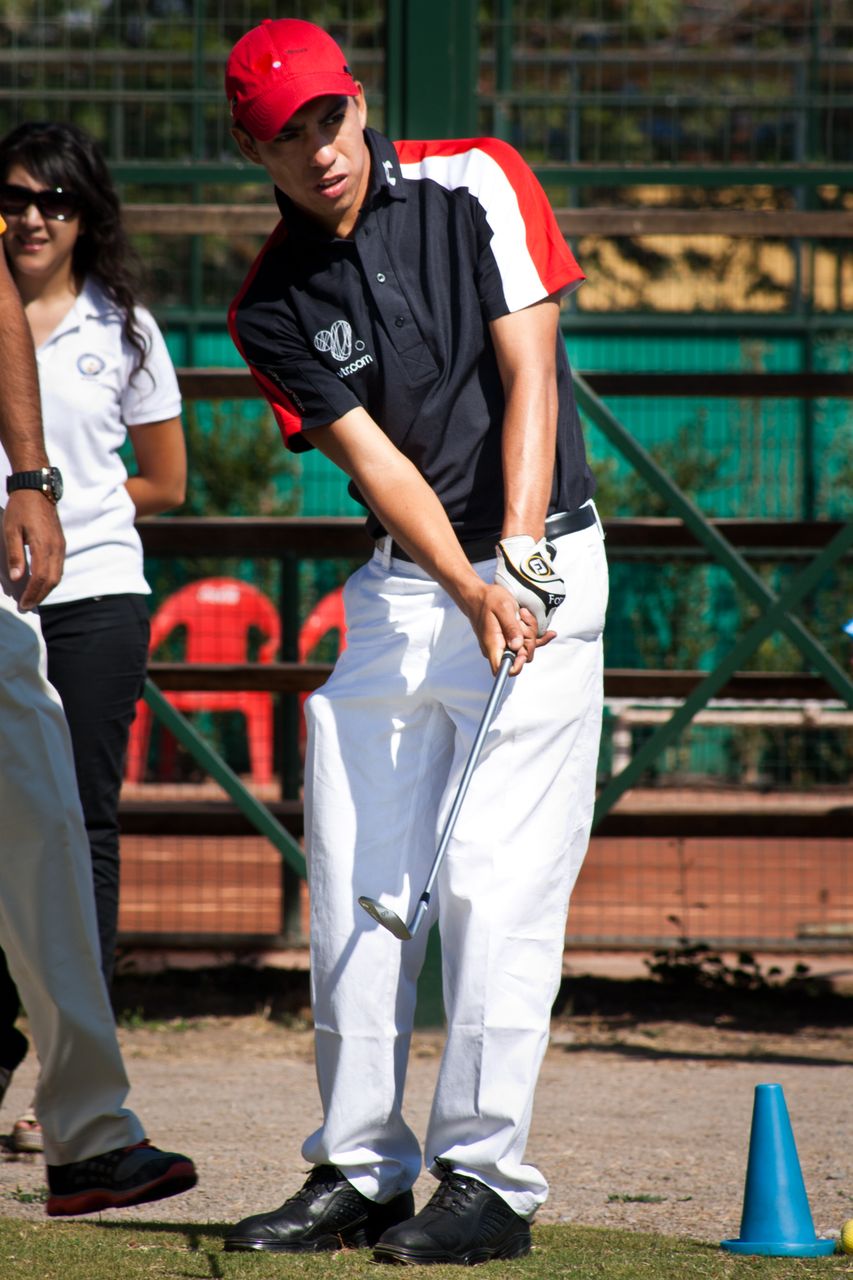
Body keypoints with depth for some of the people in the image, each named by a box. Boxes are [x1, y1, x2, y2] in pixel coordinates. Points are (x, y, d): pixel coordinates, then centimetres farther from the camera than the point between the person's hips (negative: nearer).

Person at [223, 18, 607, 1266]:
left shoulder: (475, 183, -7)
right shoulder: (273, 307, 1)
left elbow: (528, 373, -12)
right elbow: (375, 459, -8)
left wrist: (517, 558, -23)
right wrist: (469, 595, -24)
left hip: (539, 565, -4)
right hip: (398, 590, 5)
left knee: (494, 881, -11)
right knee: (352, 881, 3)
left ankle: (488, 1180, -8)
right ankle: (361, 1173, 11)